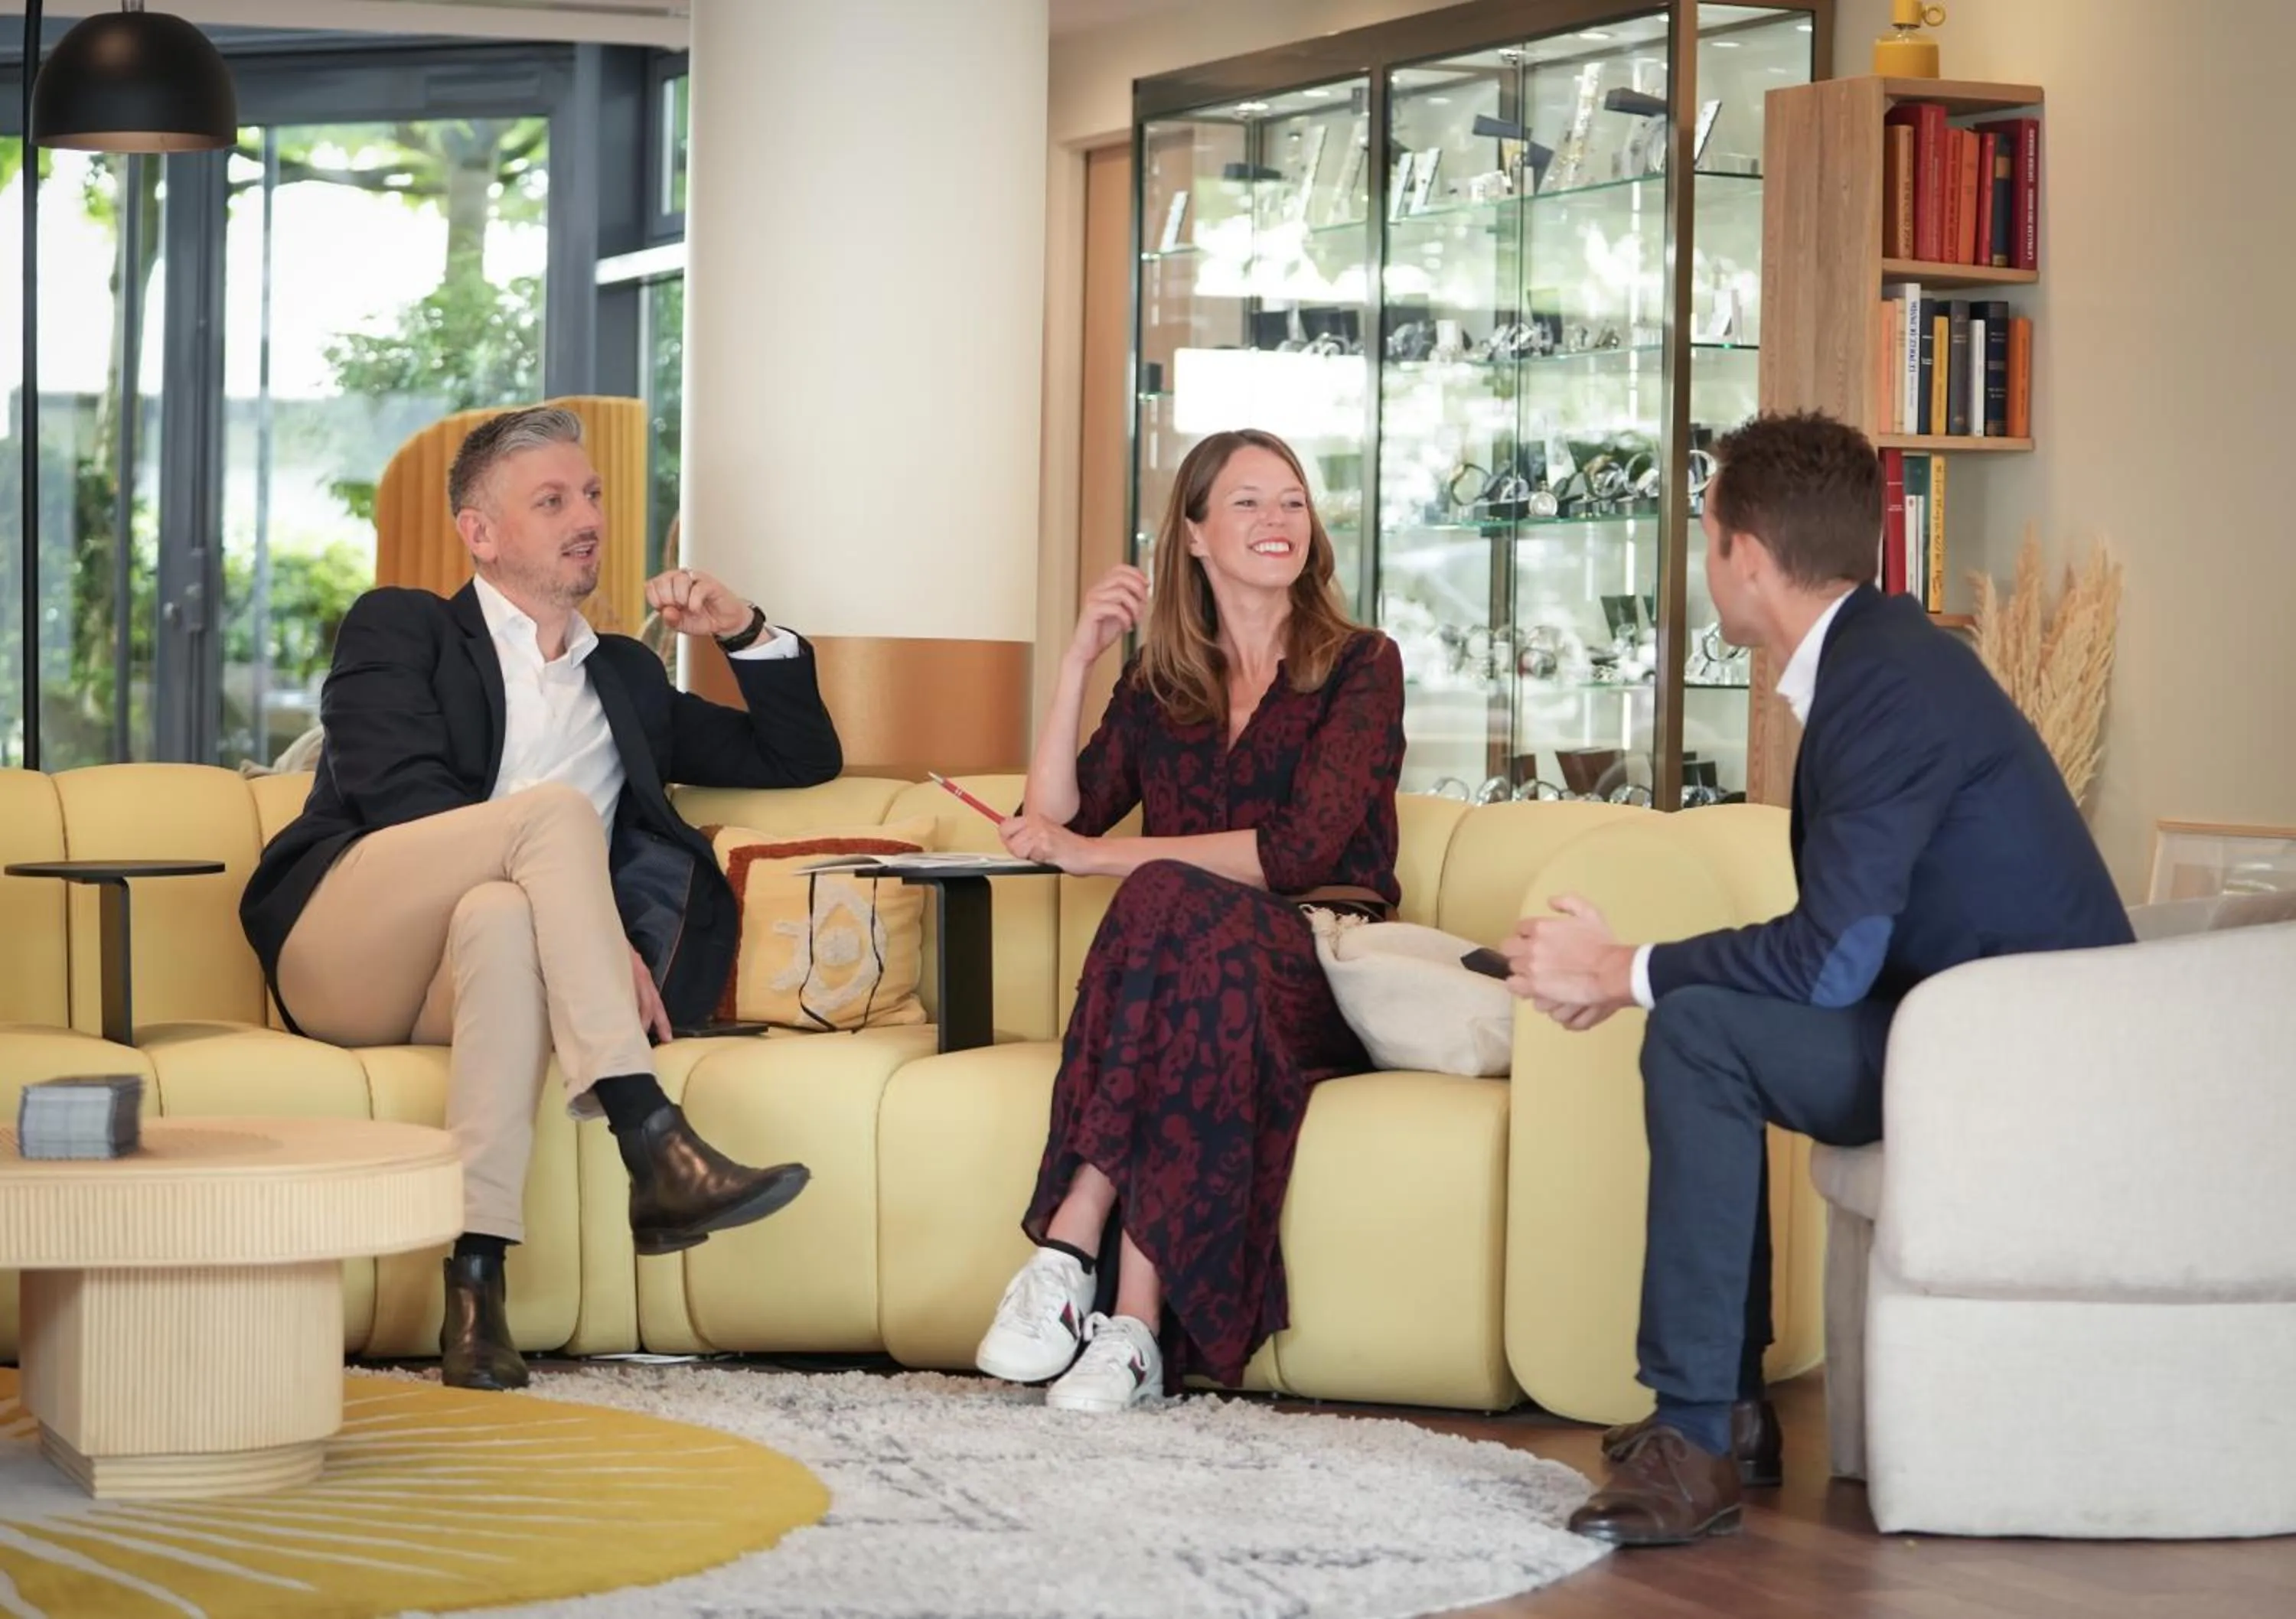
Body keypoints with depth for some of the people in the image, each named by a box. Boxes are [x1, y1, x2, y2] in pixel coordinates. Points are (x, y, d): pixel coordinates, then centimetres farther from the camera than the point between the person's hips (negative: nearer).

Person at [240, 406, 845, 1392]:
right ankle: (654, 1148, -43)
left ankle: (477, 1276, -48)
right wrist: (599, 931, -14)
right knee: (557, 809, -30)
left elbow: (800, 757, 32)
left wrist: (746, 632, 14)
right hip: (344, 951, -3)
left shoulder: (623, 677, 30)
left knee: (503, 917, -37)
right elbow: (402, 803, -4)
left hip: (463, 979, 3)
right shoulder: (399, 629, 14)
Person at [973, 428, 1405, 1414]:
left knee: (1170, 907, -36)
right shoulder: (1161, 684, 19)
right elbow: (1056, 824, 9)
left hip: (1317, 980, -3)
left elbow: (1303, 848, -9)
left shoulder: (1360, 667, 6)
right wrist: (1078, 661, 3)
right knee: (1171, 912, -37)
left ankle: (1073, 1250, -40)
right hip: (1190, 974, 3)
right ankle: (1132, 1323, -43)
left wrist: (1101, 855, -11)